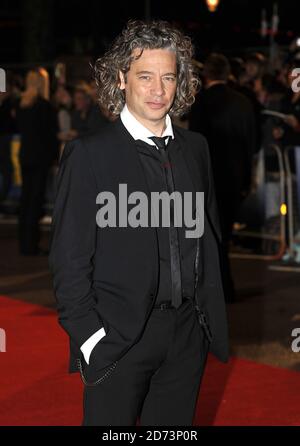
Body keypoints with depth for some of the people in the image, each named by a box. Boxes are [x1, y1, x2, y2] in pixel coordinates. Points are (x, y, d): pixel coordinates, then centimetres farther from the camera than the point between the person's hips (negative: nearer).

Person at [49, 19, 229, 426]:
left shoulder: (195, 148, 8)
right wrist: (88, 335, -13)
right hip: (119, 336, -5)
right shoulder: (89, 154, -8)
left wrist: (212, 315, 10)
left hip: (189, 334, 5)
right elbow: (68, 257, -8)